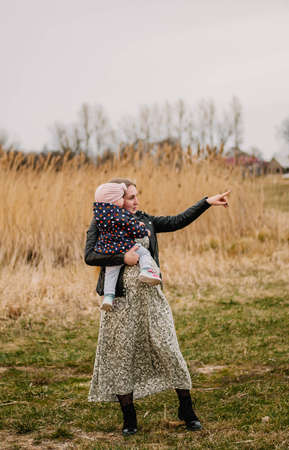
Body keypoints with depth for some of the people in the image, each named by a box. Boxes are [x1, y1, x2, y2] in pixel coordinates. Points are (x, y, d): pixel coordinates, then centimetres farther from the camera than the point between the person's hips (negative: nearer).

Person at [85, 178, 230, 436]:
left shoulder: (144, 221, 10)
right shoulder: (100, 225, -3)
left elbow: (178, 221, 11)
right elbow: (90, 256, -14)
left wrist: (207, 202, 7)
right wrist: (124, 258, -20)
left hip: (149, 296, 3)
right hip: (121, 298, -3)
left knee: (168, 349, 3)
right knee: (121, 356, 4)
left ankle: (187, 411, 15)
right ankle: (129, 419, 17)